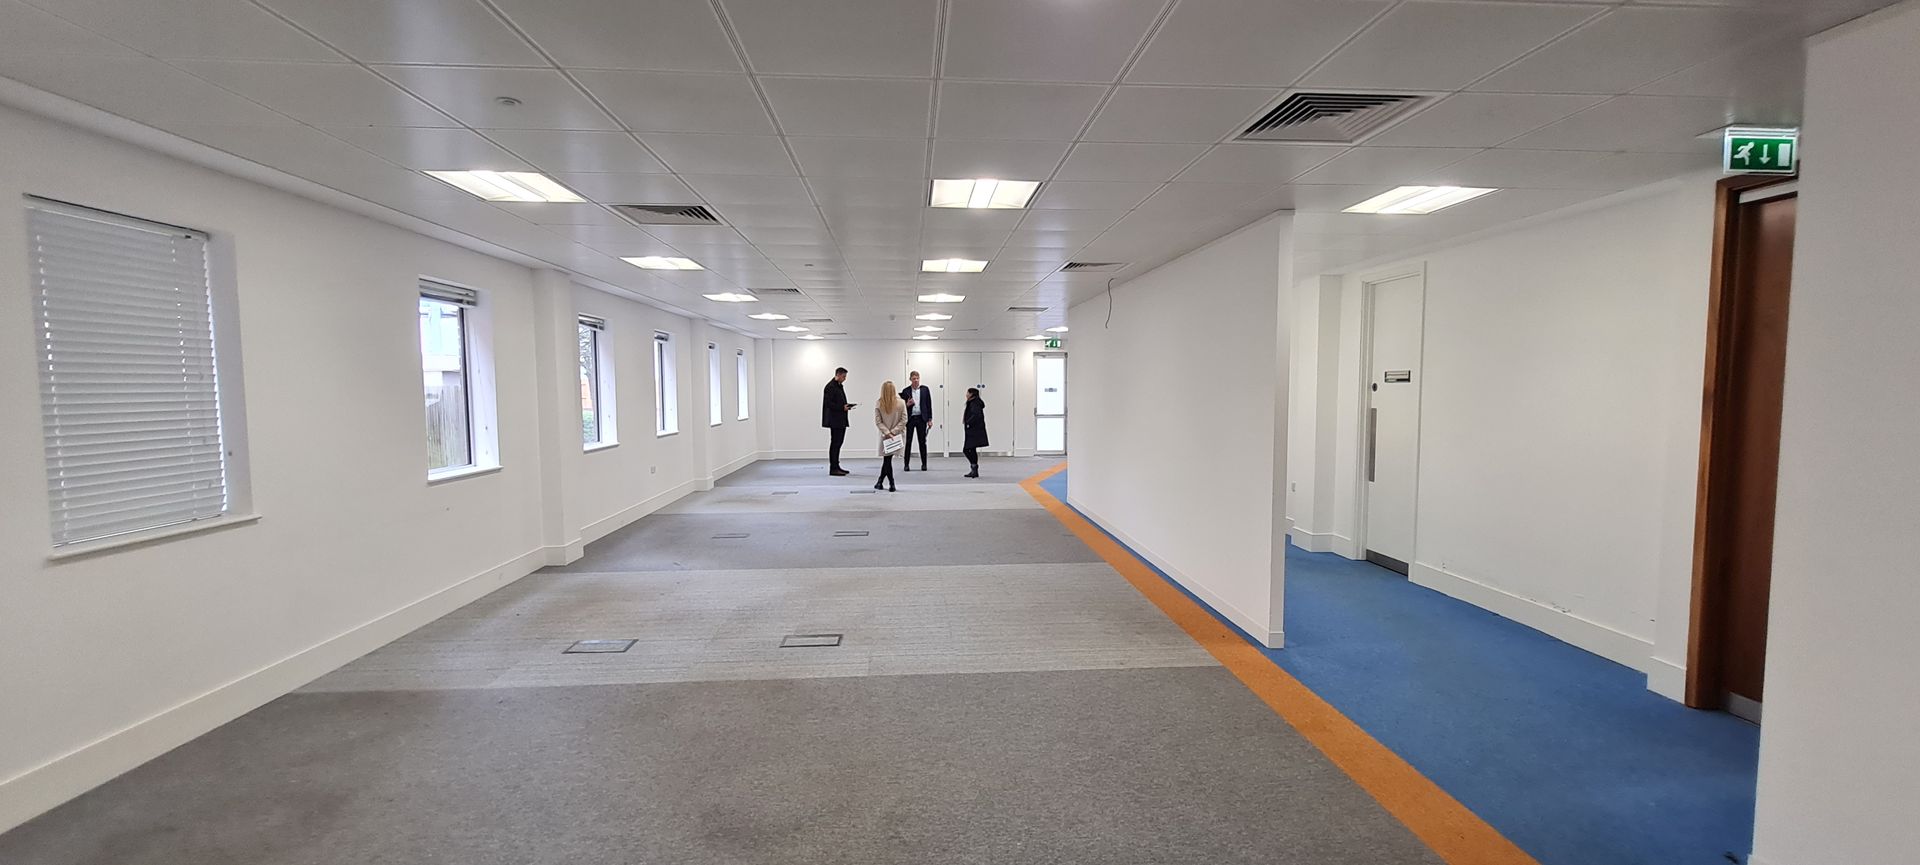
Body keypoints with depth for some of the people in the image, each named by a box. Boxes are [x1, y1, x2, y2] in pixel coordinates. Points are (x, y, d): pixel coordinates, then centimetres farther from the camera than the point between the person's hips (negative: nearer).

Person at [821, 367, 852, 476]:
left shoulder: (839, 386, 17)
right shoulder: (830, 386, -13)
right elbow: (828, 403, -19)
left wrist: (846, 406, 5)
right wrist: (842, 408, -19)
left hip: (841, 420, 10)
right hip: (835, 420, -10)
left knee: (838, 442, 14)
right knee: (835, 443, -6)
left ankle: (836, 466, 21)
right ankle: (833, 469, -1)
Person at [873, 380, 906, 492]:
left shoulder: (878, 404, -8)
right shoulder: (900, 403, -7)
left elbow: (878, 421, -8)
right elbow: (904, 420, -7)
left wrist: (888, 432, -8)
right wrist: (892, 432, -6)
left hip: (885, 436, -1)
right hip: (897, 435, 1)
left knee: (887, 459, 6)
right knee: (887, 459, 9)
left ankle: (891, 484, 6)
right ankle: (880, 481, 14)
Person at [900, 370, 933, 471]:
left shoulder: (925, 389, 4)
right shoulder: (906, 391, 3)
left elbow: (929, 404, 4)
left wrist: (930, 419, 0)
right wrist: (907, 404, -15)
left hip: (921, 418, 0)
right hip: (910, 419, 0)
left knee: (922, 442, 5)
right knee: (908, 442, 1)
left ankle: (924, 464, 12)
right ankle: (906, 464, 7)